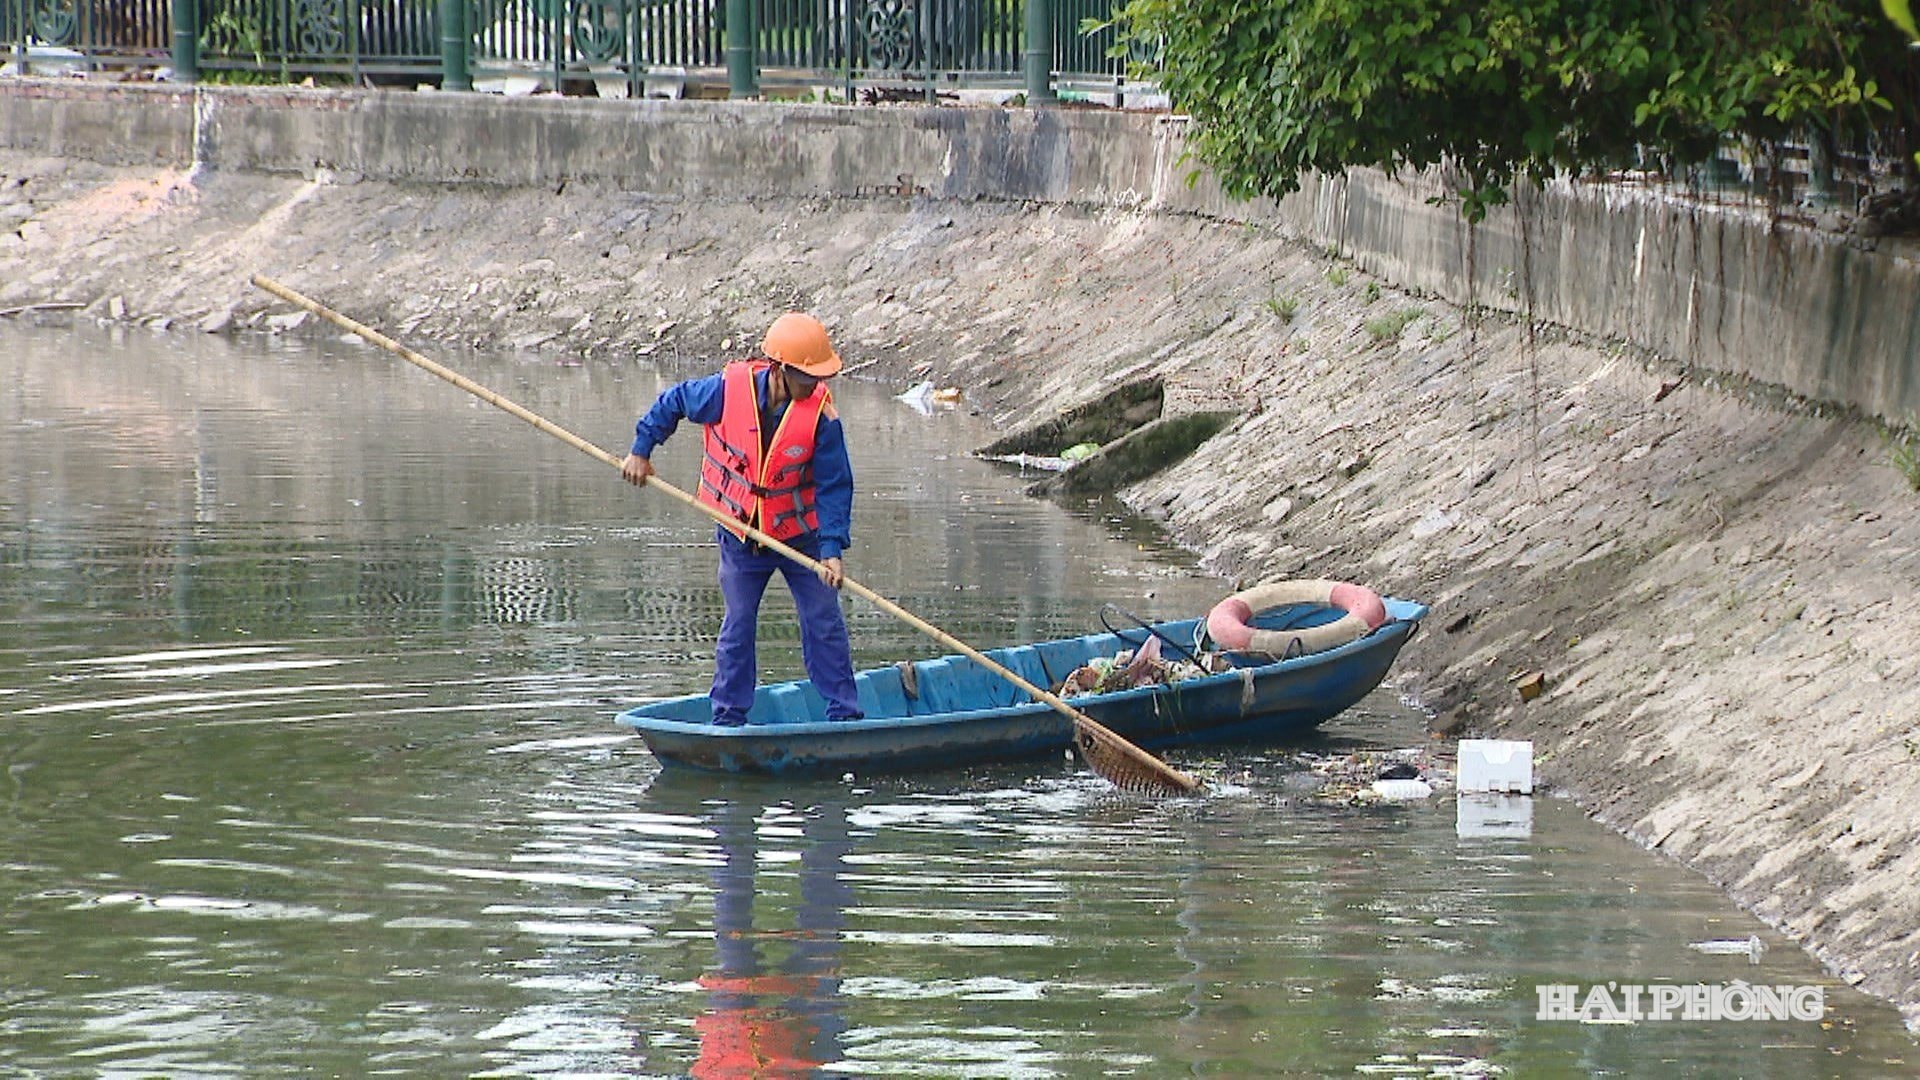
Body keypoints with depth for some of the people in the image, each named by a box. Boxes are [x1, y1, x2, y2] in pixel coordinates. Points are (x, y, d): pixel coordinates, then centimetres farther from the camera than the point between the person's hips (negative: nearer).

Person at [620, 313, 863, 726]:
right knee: (737, 626, 6)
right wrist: (640, 451, 2)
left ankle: (844, 715, 11)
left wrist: (833, 549, -23)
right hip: (740, 535, 0)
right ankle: (727, 717, 16)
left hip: (800, 535, 0)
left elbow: (834, 486, -15)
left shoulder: (820, 414, -19)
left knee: (824, 623, 2)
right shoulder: (729, 389, -19)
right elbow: (672, 402, 0)